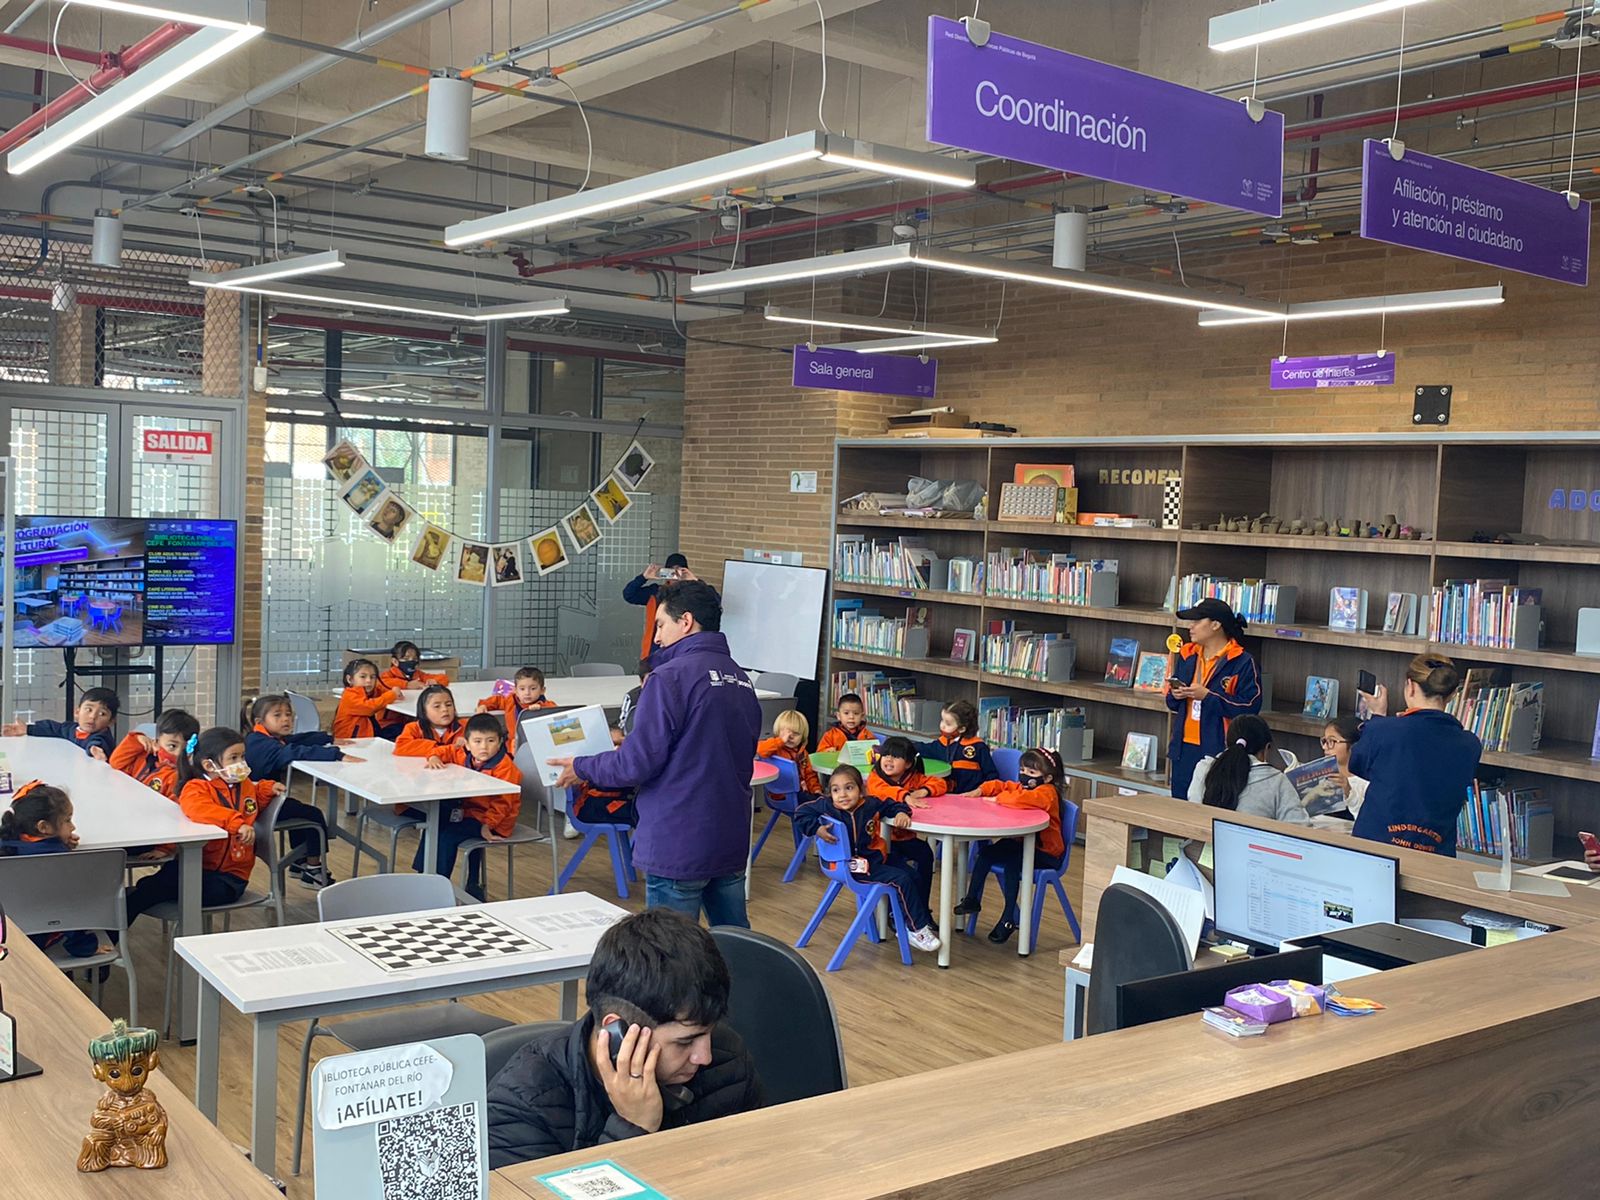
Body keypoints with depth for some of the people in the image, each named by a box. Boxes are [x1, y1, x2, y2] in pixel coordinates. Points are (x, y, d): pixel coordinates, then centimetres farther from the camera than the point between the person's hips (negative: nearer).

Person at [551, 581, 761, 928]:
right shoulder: (742, 679, 8)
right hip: (732, 841, 7)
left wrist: (581, 768, 1)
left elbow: (638, 763, -16)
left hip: (679, 848, -7)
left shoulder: (671, 677, -15)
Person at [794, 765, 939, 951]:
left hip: (877, 855, 6)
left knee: (915, 877, 9)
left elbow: (892, 805, 9)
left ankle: (926, 921, 29)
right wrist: (817, 828, -19)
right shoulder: (826, 806, -15)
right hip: (855, 865, -6)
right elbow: (801, 814, -8)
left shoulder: (871, 804, -6)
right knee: (903, 881, -18)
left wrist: (902, 812, -11)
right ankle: (917, 930, -8)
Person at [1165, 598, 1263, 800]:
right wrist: (1175, 695, -2)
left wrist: (1207, 696, -18)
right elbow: (1172, 704, 22)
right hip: (1184, 748, 7)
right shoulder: (1187, 656, 13)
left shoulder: (1242, 662, -8)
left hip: (1219, 751, -6)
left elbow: (1250, 706, -16)